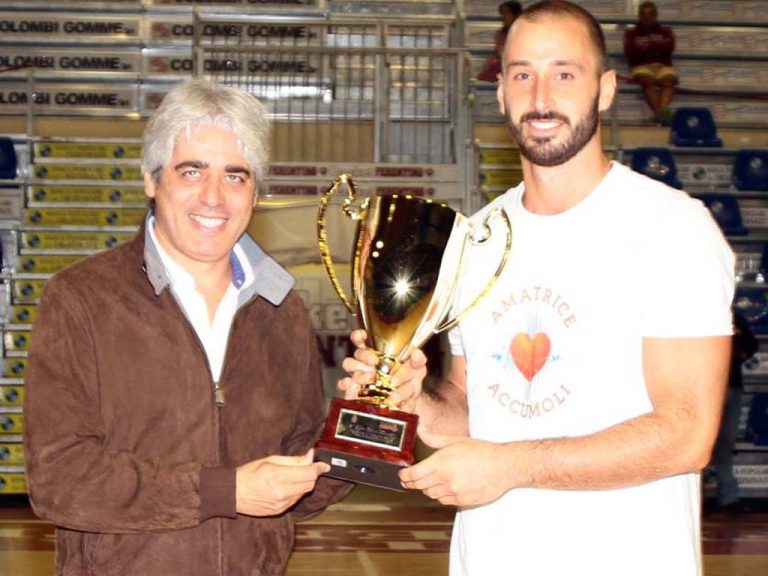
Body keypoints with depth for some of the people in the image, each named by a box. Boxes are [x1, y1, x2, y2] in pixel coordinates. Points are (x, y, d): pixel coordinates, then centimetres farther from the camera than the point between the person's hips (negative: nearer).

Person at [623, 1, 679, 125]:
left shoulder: (665, 31, 25)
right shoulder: (631, 32, 21)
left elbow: (669, 46, 3)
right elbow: (630, 50, 1)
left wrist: (646, 46, 0)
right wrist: (657, 46, 3)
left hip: (663, 65, 2)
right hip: (641, 66, -2)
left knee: (669, 78, -35)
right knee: (648, 79, -38)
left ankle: (663, 109, -63)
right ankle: (658, 111, -63)